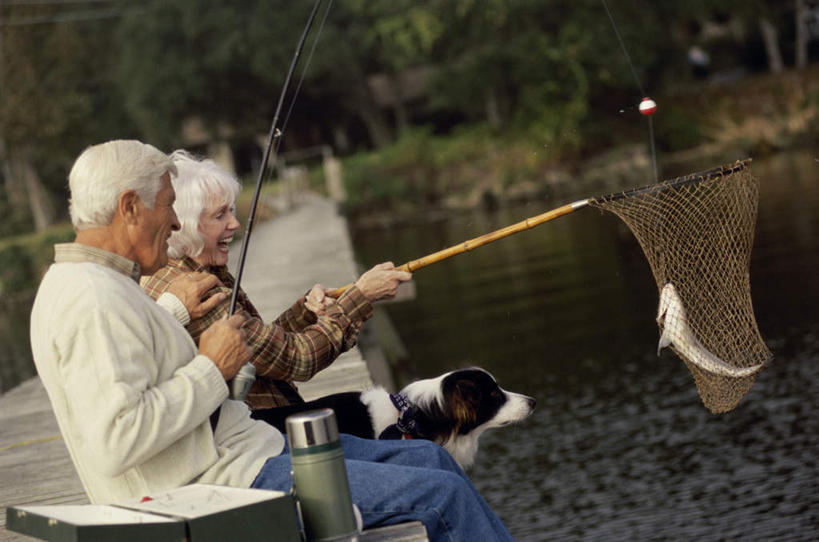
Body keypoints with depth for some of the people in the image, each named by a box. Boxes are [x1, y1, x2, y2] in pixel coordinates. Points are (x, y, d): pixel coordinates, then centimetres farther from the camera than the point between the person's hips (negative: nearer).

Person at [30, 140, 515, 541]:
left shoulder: (99, 284, 15)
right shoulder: (95, 301, -19)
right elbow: (116, 441, -29)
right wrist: (211, 369, -18)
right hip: (220, 484, -12)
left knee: (429, 458, 13)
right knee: (441, 494, -12)